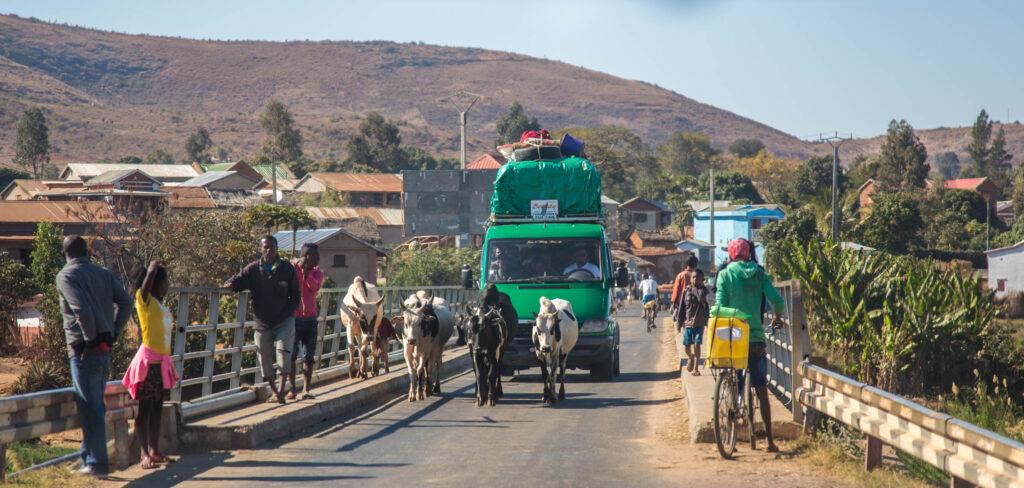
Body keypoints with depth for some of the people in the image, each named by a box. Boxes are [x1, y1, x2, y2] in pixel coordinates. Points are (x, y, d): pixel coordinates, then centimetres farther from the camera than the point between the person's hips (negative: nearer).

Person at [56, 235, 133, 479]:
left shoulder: (66, 275, -7)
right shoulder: (103, 273, 13)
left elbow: (82, 308, -22)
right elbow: (126, 302, 5)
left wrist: (90, 338, -11)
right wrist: (113, 333, 7)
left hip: (84, 351, -7)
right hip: (104, 349, 7)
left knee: (90, 408, -5)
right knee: (95, 406, 16)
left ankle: (97, 463, -4)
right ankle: (89, 458, 23)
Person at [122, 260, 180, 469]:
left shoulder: (159, 304, 17)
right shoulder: (144, 299, -7)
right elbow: (151, 273, -19)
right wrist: (155, 265, -2)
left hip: (162, 360, 9)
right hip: (149, 360, -9)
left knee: (157, 407, 11)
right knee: (145, 408, -7)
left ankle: (154, 451, 17)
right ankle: (145, 454, -8)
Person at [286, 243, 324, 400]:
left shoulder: (317, 273, 8)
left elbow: (315, 287, -15)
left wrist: (306, 273, -31)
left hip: (310, 318, 4)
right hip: (293, 318, -3)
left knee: (308, 355, 2)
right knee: (291, 353, -12)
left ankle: (306, 390, 5)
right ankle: (292, 388, -2)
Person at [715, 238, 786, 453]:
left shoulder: (725, 274, -2)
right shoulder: (759, 274, 4)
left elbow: (720, 305, -6)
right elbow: (777, 300, -2)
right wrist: (777, 318, 18)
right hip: (756, 337, 1)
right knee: (761, 391, 5)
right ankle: (769, 439, 2)